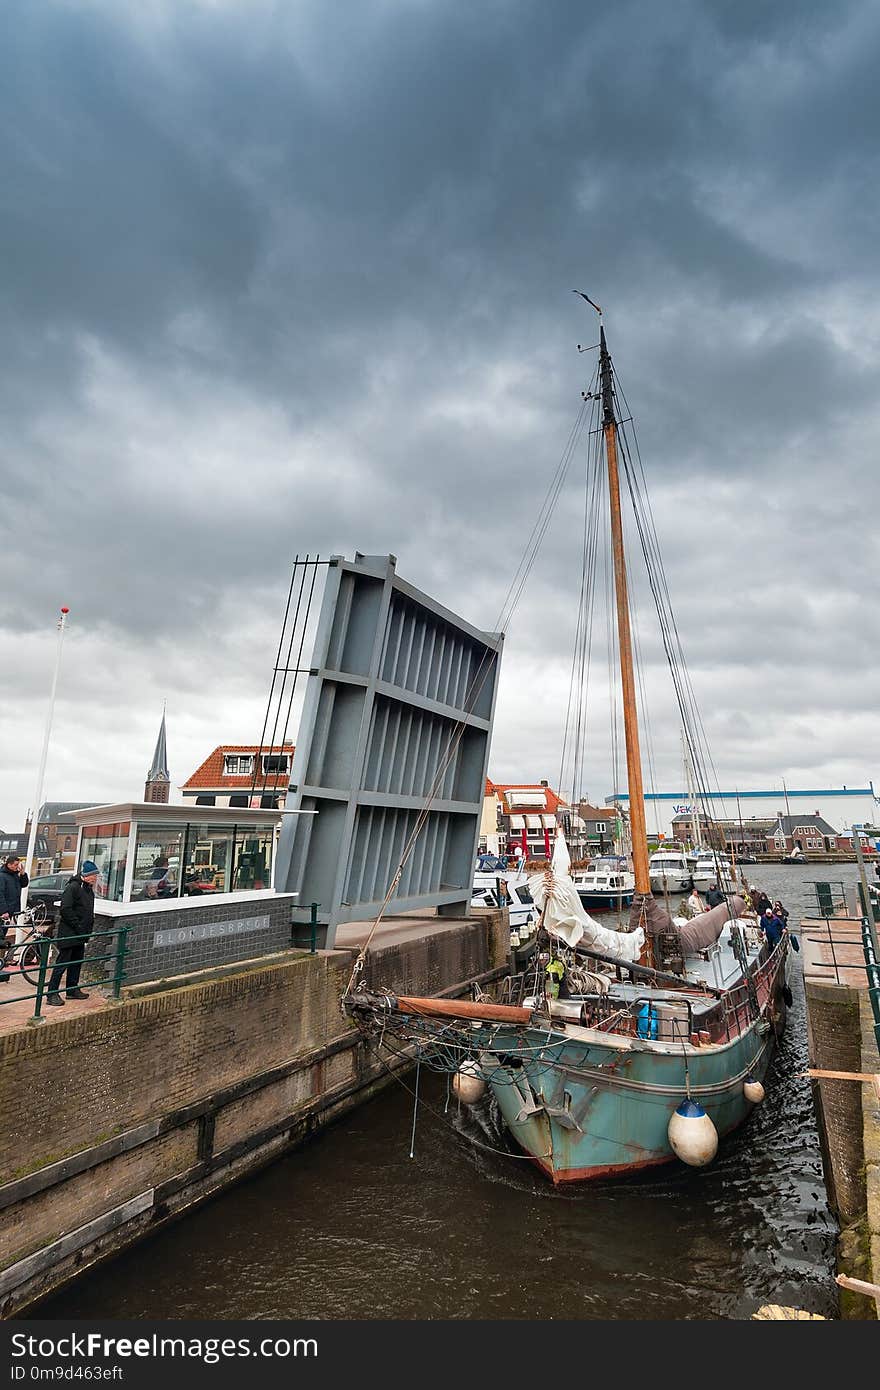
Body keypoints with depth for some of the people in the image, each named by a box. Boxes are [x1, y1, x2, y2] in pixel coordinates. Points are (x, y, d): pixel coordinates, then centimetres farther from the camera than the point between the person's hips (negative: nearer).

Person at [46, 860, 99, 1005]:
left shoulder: (89, 889, 12)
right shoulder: (73, 887, -16)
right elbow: (66, 910, -22)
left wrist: (89, 927, 10)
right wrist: (78, 926, -20)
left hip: (81, 934, 9)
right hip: (68, 933, -9)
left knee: (77, 962, 15)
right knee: (62, 963, -4)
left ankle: (73, 990, 25)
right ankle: (52, 994, 2)